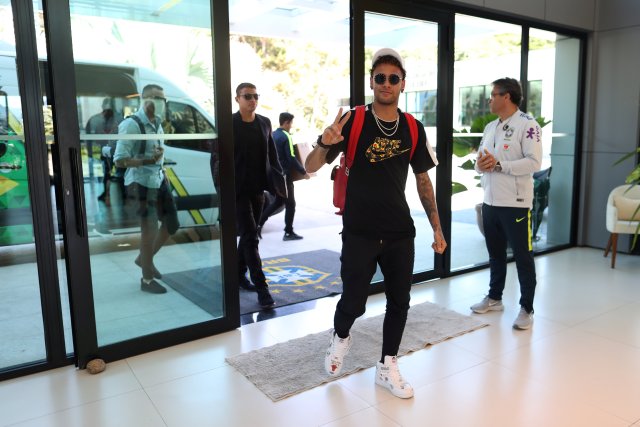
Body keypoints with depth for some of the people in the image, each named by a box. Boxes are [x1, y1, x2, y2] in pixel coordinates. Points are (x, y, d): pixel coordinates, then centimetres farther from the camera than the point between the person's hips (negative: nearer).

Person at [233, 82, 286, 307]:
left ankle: (239, 274, 30)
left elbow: (272, 154, 12)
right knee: (250, 237, -7)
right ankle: (262, 287, -6)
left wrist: (279, 179, 2)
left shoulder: (265, 123, 8)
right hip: (238, 190, -5)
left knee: (248, 235, 15)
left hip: (258, 188, 5)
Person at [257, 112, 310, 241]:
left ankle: (259, 223, 12)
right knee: (290, 204, 3)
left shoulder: (273, 135, 10)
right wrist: (303, 172, -12)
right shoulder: (286, 136, -14)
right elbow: (291, 158, -19)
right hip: (284, 175, -8)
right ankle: (289, 233, 7)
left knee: (278, 201, 19)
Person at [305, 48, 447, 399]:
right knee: (353, 302, 0)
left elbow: (423, 180, 11)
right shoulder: (352, 122, -7)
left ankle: (387, 367, 29)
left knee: (399, 302, 10)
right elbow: (310, 167, -9)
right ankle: (340, 337, 35)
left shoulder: (413, 129, 3)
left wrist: (437, 227, 6)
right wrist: (325, 143, -31)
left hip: (400, 233, 4)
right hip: (359, 232, -3)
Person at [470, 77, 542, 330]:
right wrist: (479, 165, -6)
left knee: (523, 257, 2)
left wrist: (499, 165, -22)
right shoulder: (490, 127, 15)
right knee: (495, 254, 18)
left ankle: (527, 309, 12)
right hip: (490, 202, 8)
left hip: (516, 203, -7)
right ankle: (494, 298, 32)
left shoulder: (527, 125, -9)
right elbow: (481, 160, 17)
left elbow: (534, 162, -18)